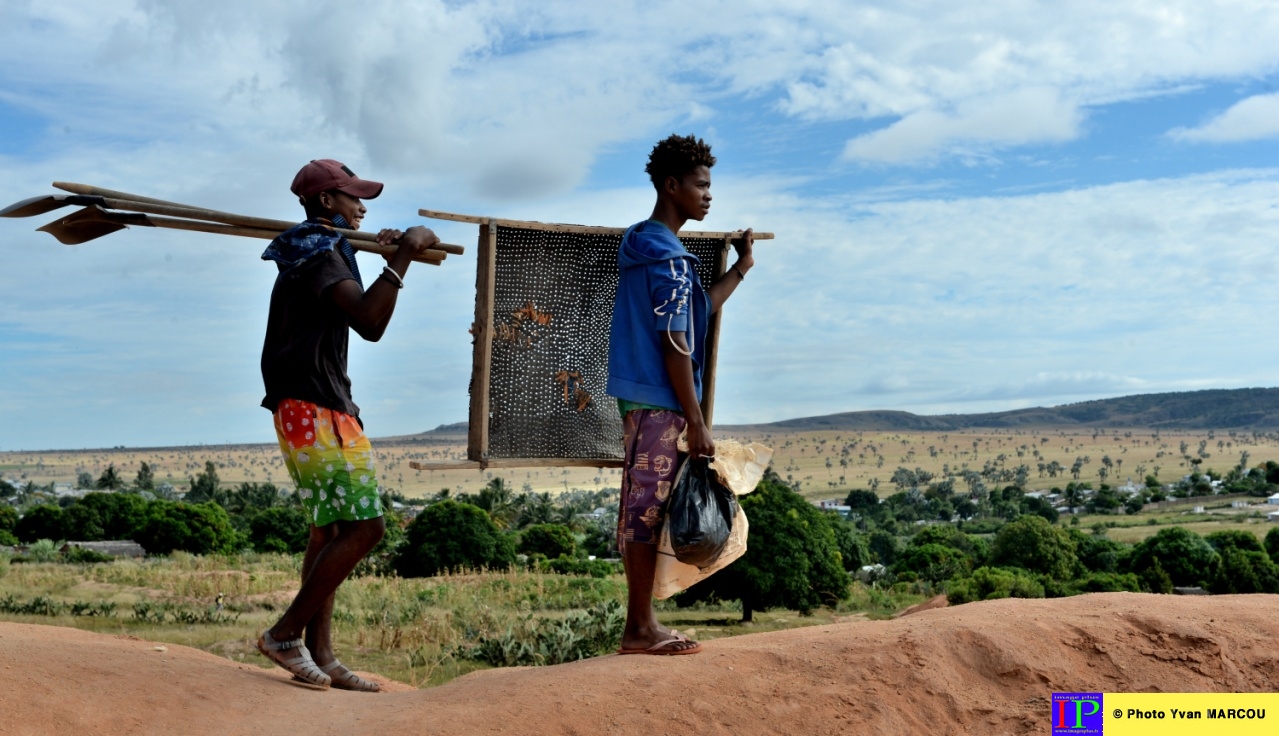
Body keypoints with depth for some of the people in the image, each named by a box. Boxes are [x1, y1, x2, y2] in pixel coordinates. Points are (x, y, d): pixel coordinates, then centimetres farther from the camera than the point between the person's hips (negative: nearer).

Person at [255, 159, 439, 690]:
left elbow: (371, 329, 22)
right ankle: (286, 634, -6)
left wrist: (393, 264, 15)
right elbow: (367, 317, -26)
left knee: (331, 529, 11)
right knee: (364, 526, -12)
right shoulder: (319, 252, -10)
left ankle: (320, 655, 13)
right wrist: (403, 256, -21)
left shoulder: (316, 254, 22)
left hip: (305, 411, 11)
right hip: (315, 411, -11)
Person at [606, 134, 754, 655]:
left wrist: (740, 271, 25)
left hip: (640, 398, 10)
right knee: (650, 511, -4)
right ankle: (641, 628, 2)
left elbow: (692, 315, 23)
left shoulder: (642, 246, 16)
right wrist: (698, 424, -16)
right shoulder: (669, 259, -14)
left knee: (641, 511, 12)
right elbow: (676, 348, -18)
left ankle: (640, 624, 18)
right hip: (660, 402, -10)